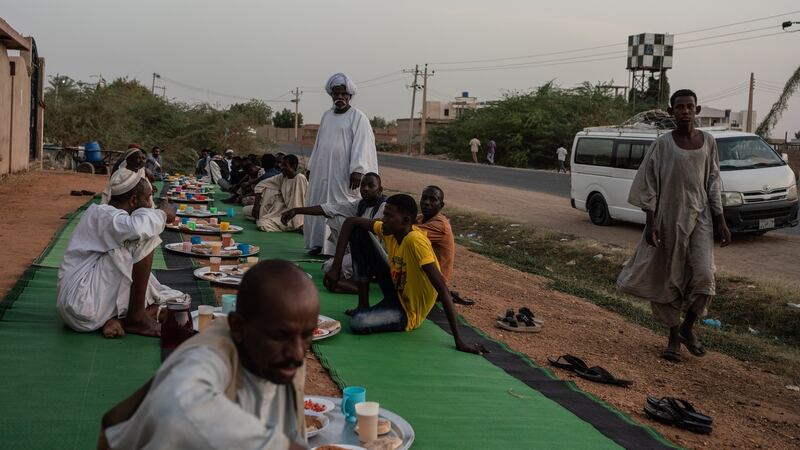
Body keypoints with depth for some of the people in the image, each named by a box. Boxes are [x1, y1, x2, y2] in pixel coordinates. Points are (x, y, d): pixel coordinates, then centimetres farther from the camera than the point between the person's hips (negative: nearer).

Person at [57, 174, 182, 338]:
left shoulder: (107, 215, 18)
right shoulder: (102, 214, -13)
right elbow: (137, 228, -35)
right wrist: (162, 213, -15)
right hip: (83, 304, -10)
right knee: (142, 238, -17)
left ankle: (117, 319, -5)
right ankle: (137, 317, -12)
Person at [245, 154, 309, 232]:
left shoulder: (300, 178, -20)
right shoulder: (282, 177, 1)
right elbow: (261, 185, 4)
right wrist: (256, 204, -7)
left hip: (293, 217, -7)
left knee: (262, 224, -24)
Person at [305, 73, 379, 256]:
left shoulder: (358, 118, -7)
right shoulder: (326, 116, 14)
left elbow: (361, 145, -15)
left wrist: (357, 170, -26)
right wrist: (311, 167, 18)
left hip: (343, 174, -6)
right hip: (322, 171, 7)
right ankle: (319, 243, 19)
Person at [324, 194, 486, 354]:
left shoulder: (416, 241, -33)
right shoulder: (389, 229, -11)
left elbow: (442, 289, -35)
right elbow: (351, 222, -1)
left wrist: (459, 341, -37)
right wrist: (336, 266, -10)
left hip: (408, 312, -7)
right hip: (395, 291, 8)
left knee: (357, 323, -35)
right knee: (358, 232, -2)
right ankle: (363, 306, 3)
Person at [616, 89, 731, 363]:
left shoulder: (708, 142, 5)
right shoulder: (662, 145, -3)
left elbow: (713, 183, 9)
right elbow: (649, 185, -3)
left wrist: (720, 221, 5)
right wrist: (650, 222, -10)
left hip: (700, 218, 2)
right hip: (669, 219, -1)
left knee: (703, 276, -12)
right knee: (668, 279, 4)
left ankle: (688, 328, 13)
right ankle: (674, 337, 20)